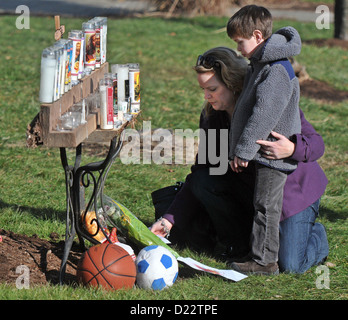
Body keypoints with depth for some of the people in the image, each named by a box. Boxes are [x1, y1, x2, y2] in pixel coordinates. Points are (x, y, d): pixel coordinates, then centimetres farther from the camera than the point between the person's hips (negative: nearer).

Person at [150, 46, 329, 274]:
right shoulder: (212, 116, -6)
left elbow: (316, 144, -22)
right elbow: (201, 169, -3)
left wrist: (292, 149, -47)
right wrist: (170, 219, -11)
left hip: (294, 188, -5)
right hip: (249, 189, 6)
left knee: (291, 265, -19)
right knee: (201, 181, -19)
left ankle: (315, 233, 17)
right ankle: (238, 244, 1)